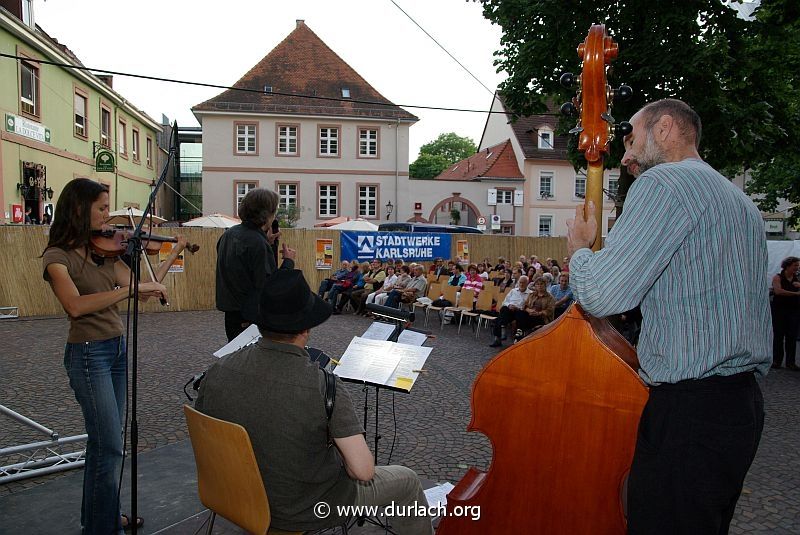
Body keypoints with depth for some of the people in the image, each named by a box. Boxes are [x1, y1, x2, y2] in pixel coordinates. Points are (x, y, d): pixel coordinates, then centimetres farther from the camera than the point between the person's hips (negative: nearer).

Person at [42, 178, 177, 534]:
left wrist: (174, 253, 5)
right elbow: (76, 305, -29)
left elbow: (144, 285, 6)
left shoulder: (102, 251, 8)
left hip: (117, 348, 7)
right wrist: (131, 288, -32)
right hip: (88, 354, -7)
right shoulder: (57, 256, -12)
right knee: (111, 447, -3)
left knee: (104, 442, 18)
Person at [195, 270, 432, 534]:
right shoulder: (323, 385, -31)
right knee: (407, 480, 17)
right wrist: (343, 450, -7)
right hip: (307, 511, -5)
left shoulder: (216, 371, -16)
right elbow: (363, 471, -29)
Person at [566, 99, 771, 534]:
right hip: (743, 403, 10)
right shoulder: (740, 200, 19)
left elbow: (600, 295, -22)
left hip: (690, 412, -10)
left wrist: (579, 248, -1)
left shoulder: (664, 181, -12)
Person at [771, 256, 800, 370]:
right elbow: (778, 291, -17)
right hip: (779, 310, -3)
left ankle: (790, 362, 7)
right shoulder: (778, 277, -1)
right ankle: (776, 361, 6)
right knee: (778, 336, -1)